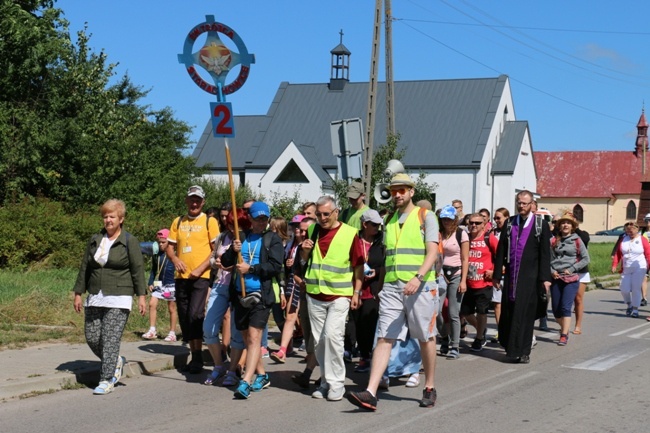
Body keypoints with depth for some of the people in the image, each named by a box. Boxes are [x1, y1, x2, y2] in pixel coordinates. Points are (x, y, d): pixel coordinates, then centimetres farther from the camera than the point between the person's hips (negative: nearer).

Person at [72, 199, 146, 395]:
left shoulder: (130, 242, -3)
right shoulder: (95, 240, 11)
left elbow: (138, 270, -5)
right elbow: (84, 268, 15)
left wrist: (141, 296, -10)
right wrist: (78, 293, 13)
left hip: (118, 298, -6)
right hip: (95, 298, 6)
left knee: (110, 339, -10)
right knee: (92, 337, 5)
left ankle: (106, 380, -2)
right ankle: (116, 361, 29)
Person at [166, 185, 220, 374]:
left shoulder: (209, 222, 0)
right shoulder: (178, 222, 13)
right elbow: (170, 247, 15)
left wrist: (200, 269, -15)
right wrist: (175, 259, -7)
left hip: (201, 277, -5)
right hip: (181, 277, 5)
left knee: (195, 315, -17)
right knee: (184, 318, 9)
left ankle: (198, 357, -8)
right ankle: (195, 356, 21)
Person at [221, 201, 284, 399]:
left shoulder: (273, 239, 1)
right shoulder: (241, 237, 13)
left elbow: (276, 266, -10)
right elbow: (225, 262, 11)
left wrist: (250, 269, -13)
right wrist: (232, 251, -9)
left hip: (260, 295, -5)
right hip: (241, 294, 5)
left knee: (254, 337, -12)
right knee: (247, 338, 12)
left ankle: (246, 382, -18)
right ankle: (261, 375, 27)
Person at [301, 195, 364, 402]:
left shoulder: (349, 233, -5)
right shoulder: (312, 230, 8)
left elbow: (358, 266, 0)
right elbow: (304, 260, 20)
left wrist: (356, 292, -4)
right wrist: (305, 250, -2)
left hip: (339, 295, -5)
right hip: (314, 294, 5)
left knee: (332, 334, -17)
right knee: (318, 340, 7)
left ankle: (336, 383, -7)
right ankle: (325, 381, 19)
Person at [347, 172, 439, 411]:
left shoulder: (425, 216, -1)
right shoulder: (390, 220, 16)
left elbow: (432, 251, -12)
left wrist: (418, 277, -26)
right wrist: (383, 283, 17)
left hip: (420, 286, -4)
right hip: (392, 286, 4)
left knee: (426, 338, 7)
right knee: (383, 338, -5)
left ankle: (429, 388, 23)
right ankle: (370, 393, -12)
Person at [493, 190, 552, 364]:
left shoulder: (541, 225, 1)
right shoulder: (509, 224, 11)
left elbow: (545, 254, -1)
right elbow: (501, 251, 10)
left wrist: (545, 278, -7)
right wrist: (496, 275, 6)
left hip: (529, 277, -3)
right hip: (511, 275, 3)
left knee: (525, 314, -3)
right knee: (507, 313, 4)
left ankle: (523, 351, 2)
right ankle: (510, 346, 19)